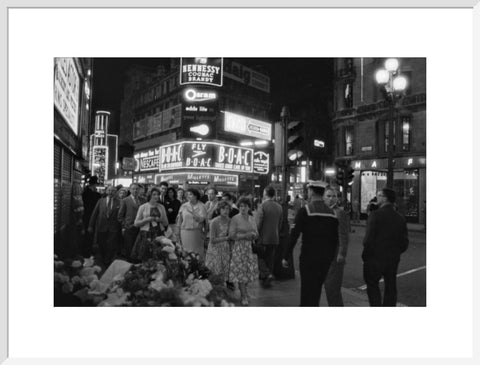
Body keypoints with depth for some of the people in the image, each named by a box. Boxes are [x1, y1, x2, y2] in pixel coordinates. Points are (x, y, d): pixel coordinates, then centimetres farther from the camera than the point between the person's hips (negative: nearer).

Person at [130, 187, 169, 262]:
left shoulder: (161, 207, 12)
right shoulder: (143, 207, 3)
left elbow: (166, 223, 15)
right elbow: (136, 223, 3)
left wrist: (160, 220, -4)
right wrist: (147, 219, -11)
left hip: (159, 235, 2)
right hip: (146, 235, -2)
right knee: (145, 259, -6)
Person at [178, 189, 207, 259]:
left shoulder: (201, 206, -2)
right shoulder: (184, 206, 5)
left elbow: (201, 219, -12)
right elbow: (179, 221, 11)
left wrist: (192, 213, -23)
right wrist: (178, 233, 12)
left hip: (196, 232, -2)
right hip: (185, 231, 2)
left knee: (198, 252, -1)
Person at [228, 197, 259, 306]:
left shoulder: (252, 219, 10)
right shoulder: (235, 219, -7)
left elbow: (256, 234, 14)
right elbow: (231, 235, -12)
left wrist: (254, 234, -9)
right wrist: (245, 235, -18)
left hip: (250, 248, 5)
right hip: (239, 248, -5)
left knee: (249, 271, 7)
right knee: (240, 272, -3)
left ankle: (242, 291, 28)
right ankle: (244, 296, 8)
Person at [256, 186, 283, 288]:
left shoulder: (262, 206, -14)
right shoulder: (279, 207, 5)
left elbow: (258, 223, -16)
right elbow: (280, 224, 11)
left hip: (263, 237, -5)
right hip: (275, 238, 6)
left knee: (260, 257, 9)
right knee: (270, 259, 14)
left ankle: (267, 274, -11)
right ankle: (266, 281, 22)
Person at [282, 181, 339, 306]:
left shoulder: (305, 210, -12)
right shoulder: (332, 213, 5)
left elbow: (294, 235, -14)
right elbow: (335, 239, 10)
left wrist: (286, 256, -8)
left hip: (309, 258, -5)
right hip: (326, 259, 5)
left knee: (307, 290, 4)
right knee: (317, 290, 19)